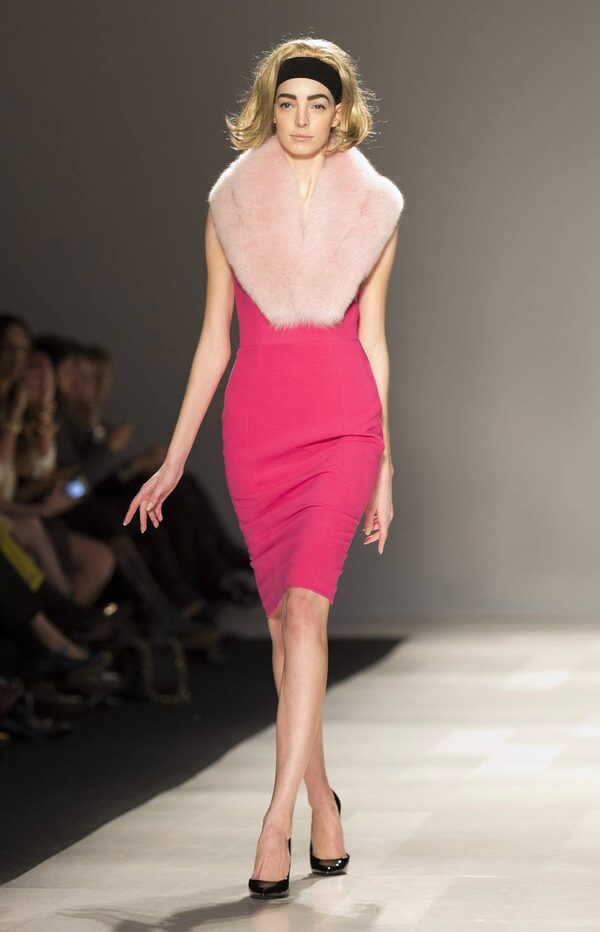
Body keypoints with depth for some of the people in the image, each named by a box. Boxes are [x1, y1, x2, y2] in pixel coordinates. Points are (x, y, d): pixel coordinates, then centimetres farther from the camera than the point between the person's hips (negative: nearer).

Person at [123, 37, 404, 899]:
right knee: (286, 622, 8)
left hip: (343, 423, -2)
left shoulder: (373, 207, 6)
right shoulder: (230, 204, 7)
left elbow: (373, 339, 9)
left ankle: (276, 822, -19)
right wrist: (174, 460, 8)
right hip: (255, 424, 2)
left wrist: (384, 469, 9)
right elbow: (214, 338, 10)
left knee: (304, 610, -17)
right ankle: (321, 801, 25)